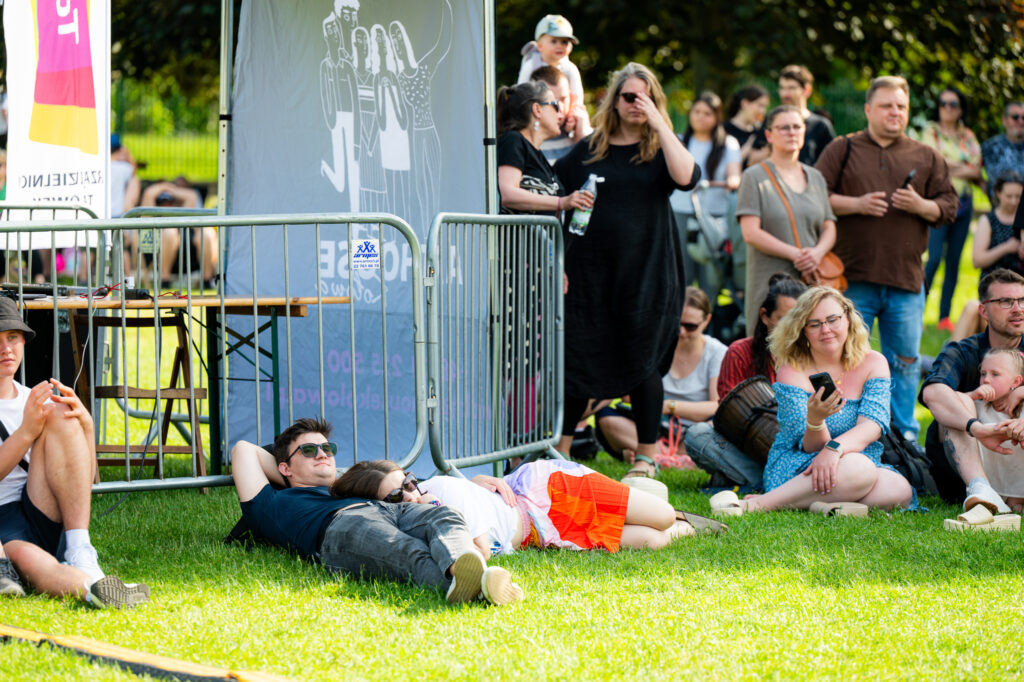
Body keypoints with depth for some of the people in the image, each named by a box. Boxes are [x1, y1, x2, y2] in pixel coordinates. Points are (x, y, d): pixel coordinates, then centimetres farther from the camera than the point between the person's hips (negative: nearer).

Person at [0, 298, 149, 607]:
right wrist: (26, 432, -19)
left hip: (50, 521, 4)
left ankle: (79, 551, -28)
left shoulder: (39, 401, 21)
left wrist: (85, 426, -4)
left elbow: (86, 480, 13)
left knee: (60, 416, -17)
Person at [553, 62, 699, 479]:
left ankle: (647, 456, 13)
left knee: (643, 364, 2)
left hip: (647, 275, -1)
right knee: (577, 359, 4)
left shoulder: (660, 150, 5)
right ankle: (561, 449, 15)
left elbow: (686, 176, -17)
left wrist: (657, 123, -14)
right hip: (589, 272, 1)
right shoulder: (588, 151, 8)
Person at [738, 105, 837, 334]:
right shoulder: (755, 177, 1)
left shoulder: (816, 178, 17)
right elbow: (750, 233, -7)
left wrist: (818, 252, -7)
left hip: (812, 280, 4)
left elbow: (829, 227, 16)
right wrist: (796, 254, -14)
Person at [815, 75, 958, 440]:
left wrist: (921, 206, -9)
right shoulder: (843, 150, 7)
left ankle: (905, 436, 16)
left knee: (905, 362, 6)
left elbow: (949, 206, 11)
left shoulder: (926, 157, 12)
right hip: (853, 278, -2)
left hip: (906, 279, 2)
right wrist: (855, 204, -12)